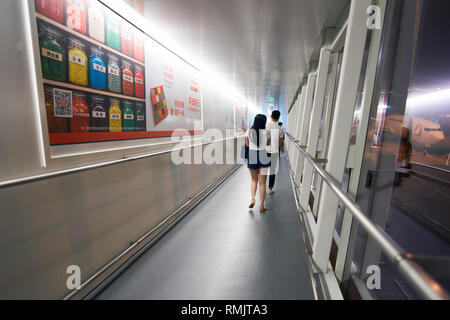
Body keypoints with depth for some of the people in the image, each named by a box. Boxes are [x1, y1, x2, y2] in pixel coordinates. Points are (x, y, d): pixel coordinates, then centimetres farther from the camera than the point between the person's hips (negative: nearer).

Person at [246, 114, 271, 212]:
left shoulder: (249, 131, -3)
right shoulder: (266, 132, -7)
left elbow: (247, 145, 6)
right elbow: (268, 143, 7)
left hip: (252, 157, 2)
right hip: (263, 157, -1)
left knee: (254, 180, 21)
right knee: (262, 183, 7)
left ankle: (253, 199, 4)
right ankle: (261, 206, 13)